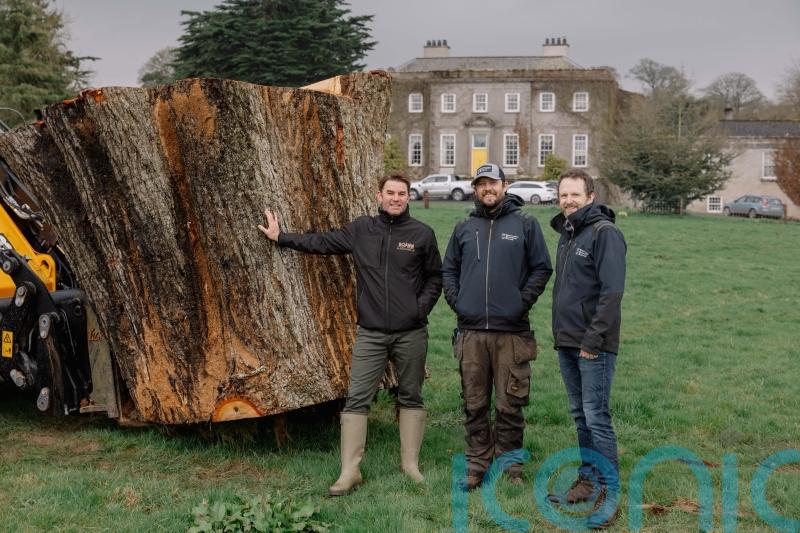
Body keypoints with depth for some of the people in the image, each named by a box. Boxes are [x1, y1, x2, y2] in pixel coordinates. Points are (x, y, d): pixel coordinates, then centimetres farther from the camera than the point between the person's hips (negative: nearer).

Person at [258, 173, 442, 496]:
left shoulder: (422, 234, 1)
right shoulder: (361, 230, 4)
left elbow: (434, 278, 8)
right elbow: (322, 242, 11)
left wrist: (422, 308, -5)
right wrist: (281, 237, 12)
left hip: (411, 334, -1)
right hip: (371, 334, 1)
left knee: (411, 398, 9)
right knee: (356, 399, -3)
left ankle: (410, 464, 21)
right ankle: (349, 472, 2)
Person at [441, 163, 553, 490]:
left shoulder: (525, 225, 4)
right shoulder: (464, 229, 13)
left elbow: (542, 268, 4)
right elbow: (448, 270, 19)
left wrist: (523, 302, -5)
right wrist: (456, 301, 5)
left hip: (511, 331, -3)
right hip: (471, 331, 3)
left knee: (509, 405, 1)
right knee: (474, 404, 7)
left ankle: (510, 466, 14)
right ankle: (477, 464, 18)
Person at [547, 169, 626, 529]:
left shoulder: (604, 232, -12)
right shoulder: (567, 233, 15)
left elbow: (612, 291, -19)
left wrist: (593, 340, -20)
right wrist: (562, 333, 15)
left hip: (593, 346, -9)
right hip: (567, 343, 9)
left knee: (597, 418, -7)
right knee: (580, 415, 14)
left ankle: (610, 493, 0)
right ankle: (589, 480, 24)